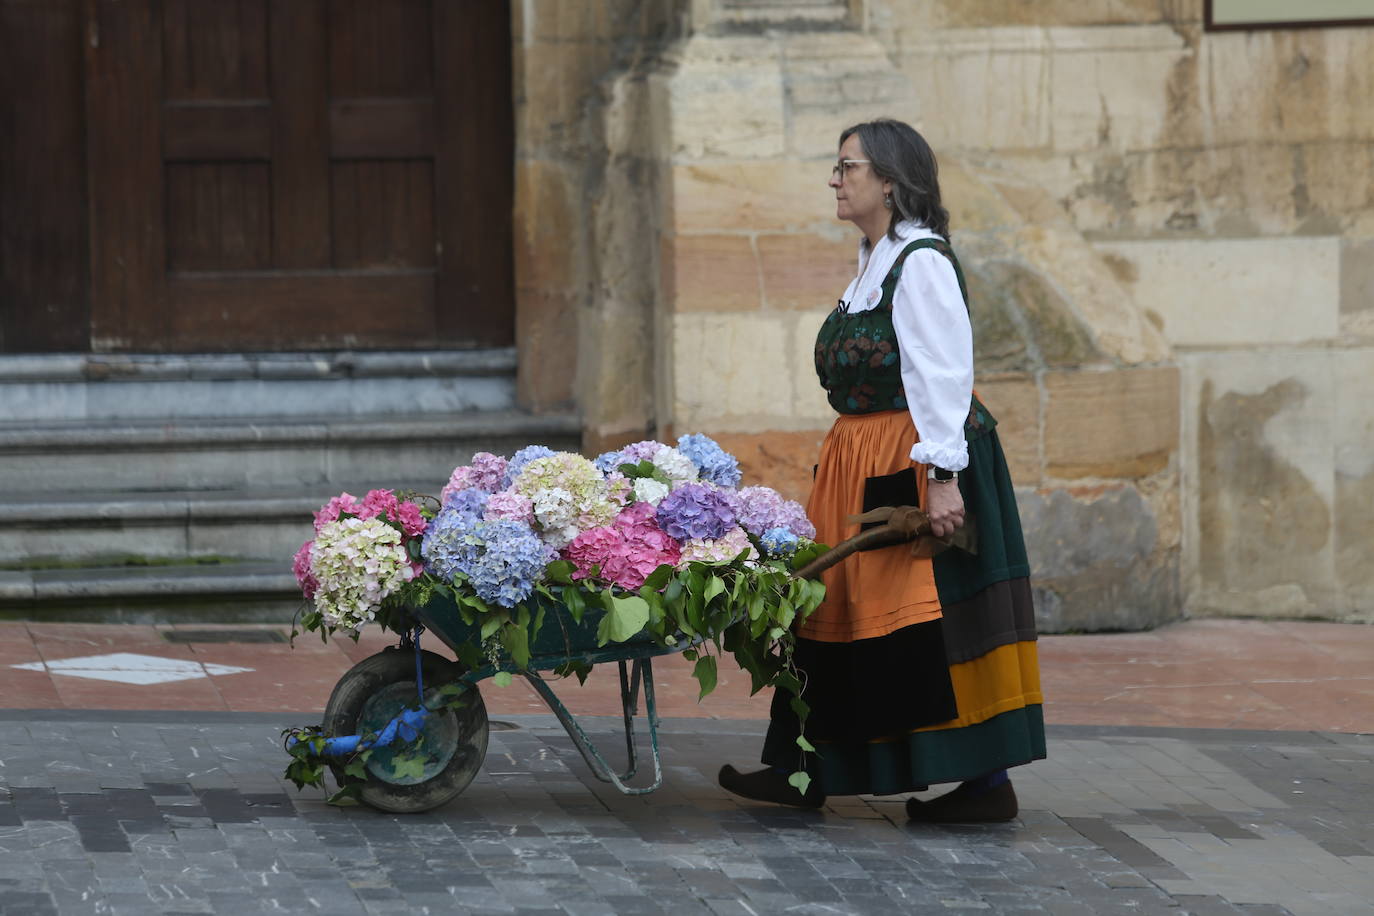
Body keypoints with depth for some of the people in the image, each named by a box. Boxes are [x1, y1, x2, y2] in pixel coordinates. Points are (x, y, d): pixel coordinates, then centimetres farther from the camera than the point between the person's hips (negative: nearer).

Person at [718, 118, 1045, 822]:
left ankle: (986, 782, -3)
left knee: (934, 621, -8)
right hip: (862, 462, 10)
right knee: (834, 606, 11)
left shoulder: (922, 263, -15)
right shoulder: (877, 262, 15)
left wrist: (941, 476, -25)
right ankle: (806, 772, 17)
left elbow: (944, 375, -20)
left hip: (915, 463, -10)